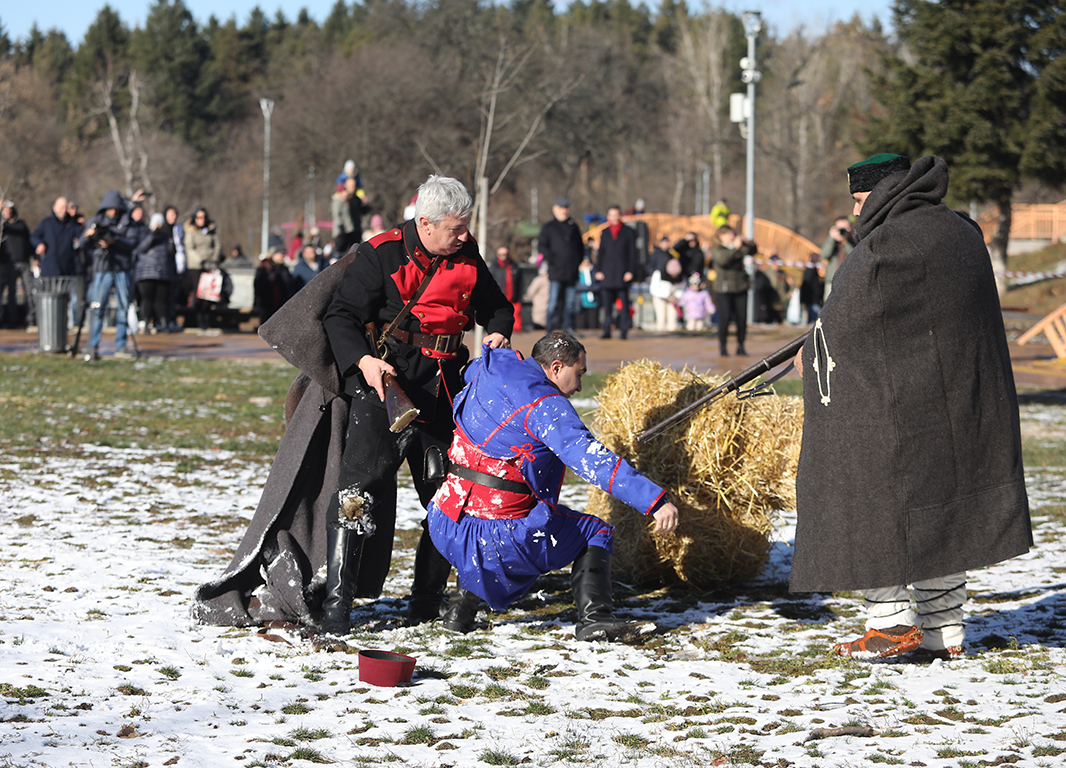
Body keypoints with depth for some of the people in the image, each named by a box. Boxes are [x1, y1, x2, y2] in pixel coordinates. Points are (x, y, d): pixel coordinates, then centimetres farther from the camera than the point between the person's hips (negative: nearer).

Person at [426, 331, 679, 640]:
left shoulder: (487, 371, 9)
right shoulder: (546, 407, -13)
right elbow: (592, 461, -23)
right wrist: (655, 500, -28)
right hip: (496, 539, -7)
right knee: (595, 532, 13)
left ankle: (465, 600, 26)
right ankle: (593, 616, -6)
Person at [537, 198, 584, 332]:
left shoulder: (573, 226, 17)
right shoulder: (549, 227, 5)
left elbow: (580, 246, 23)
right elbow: (541, 246, -1)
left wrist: (579, 261, 9)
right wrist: (551, 260, -12)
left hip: (572, 271, 4)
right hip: (556, 272, -4)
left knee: (570, 302, 5)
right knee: (554, 300, -7)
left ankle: (568, 327, 11)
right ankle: (550, 327, -3)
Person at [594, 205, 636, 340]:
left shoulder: (628, 232, 7)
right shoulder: (605, 233, 14)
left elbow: (632, 253, 4)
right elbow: (601, 252, 15)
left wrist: (630, 271, -5)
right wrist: (599, 270, 5)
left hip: (622, 273, -2)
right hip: (607, 274, 2)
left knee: (623, 303, -3)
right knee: (607, 304, -1)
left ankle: (624, 330, 2)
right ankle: (607, 330, 2)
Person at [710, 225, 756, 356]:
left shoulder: (739, 248, 12)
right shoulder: (717, 249, 0)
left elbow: (752, 252, -1)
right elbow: (722, 260, -19)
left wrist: (749, 244, -20)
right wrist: (735, 248, -27)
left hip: (740, 287, 4)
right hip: (724, 289, -4)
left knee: (742, 318, 0)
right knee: (725, 318, -8)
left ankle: (740, 346, 11)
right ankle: (722, 346, 5)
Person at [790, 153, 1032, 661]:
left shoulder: (885, 247, -17)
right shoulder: (962, 234, 8)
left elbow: (842, 322, -8)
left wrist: (811, 355, 13)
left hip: (894, 405, -8)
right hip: (961, 403, 8)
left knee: (868, 501, 5)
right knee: (939, 507, 14)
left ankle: (891, 620, 2)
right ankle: (945, 628, 15)